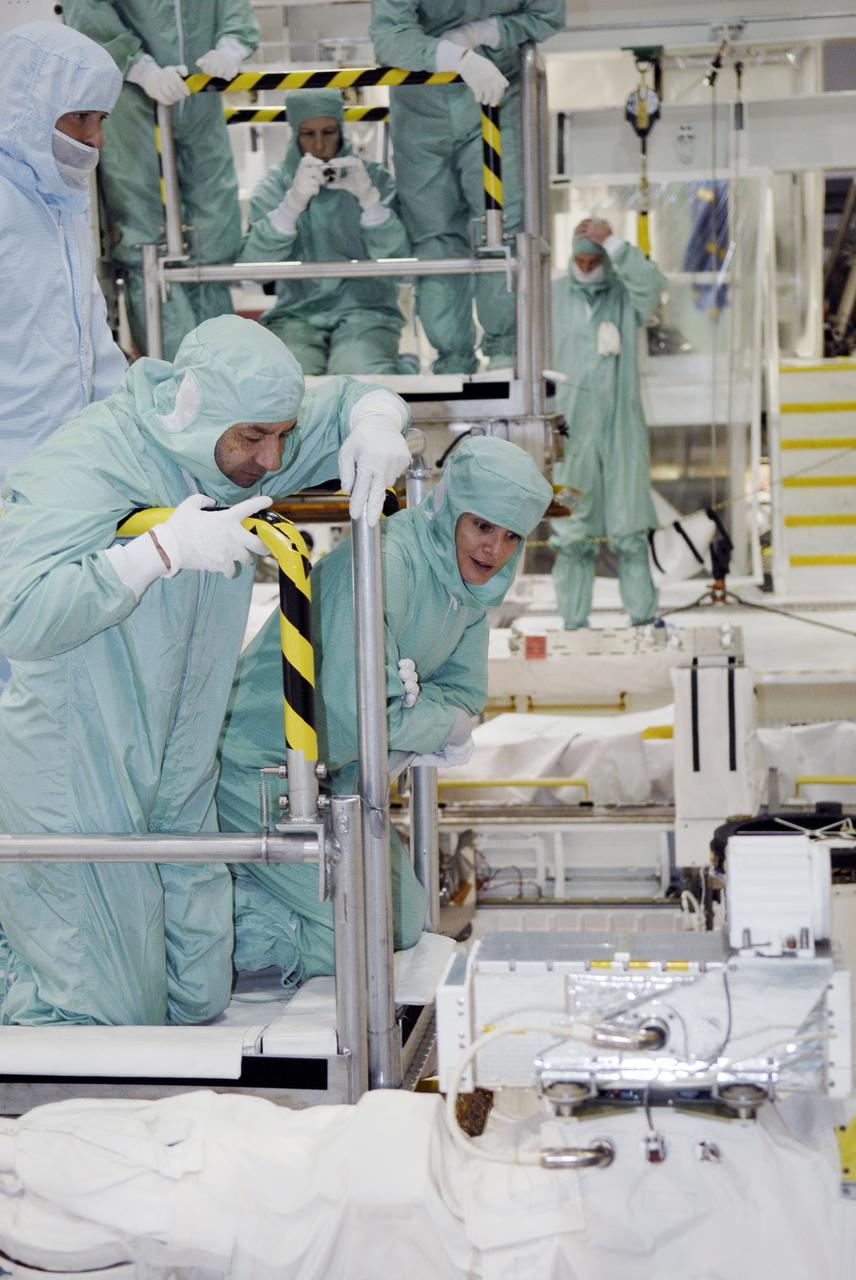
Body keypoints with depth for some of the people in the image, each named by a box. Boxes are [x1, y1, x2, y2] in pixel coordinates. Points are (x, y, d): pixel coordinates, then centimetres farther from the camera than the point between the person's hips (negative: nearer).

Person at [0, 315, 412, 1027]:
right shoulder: (83, 469, -23)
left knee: (198, 1002, 15)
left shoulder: (238, 452, 0)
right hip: (73, 794, -8)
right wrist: (163, 550, -35)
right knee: (113, 1020, -1)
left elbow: (350, 398, 14)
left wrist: (375, 422, -11)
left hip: (177, 787, 8)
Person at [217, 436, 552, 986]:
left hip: (334, 775, 9)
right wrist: (447, 727, -14)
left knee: (407, 925, 15)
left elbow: (465, 693, 6)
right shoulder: (385, 561, -27)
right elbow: (357, 709, -32)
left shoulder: (470, 585, 2)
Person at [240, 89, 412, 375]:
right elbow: (253, 265, -9)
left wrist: (370, 198, -22)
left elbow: (397, 260, -7)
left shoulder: (372, 176, 6)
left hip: (365, 311, -1)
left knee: (361, 377, -32)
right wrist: (293, 203, -22)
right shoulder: (276, 183, 8)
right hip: (298, 314, 1)